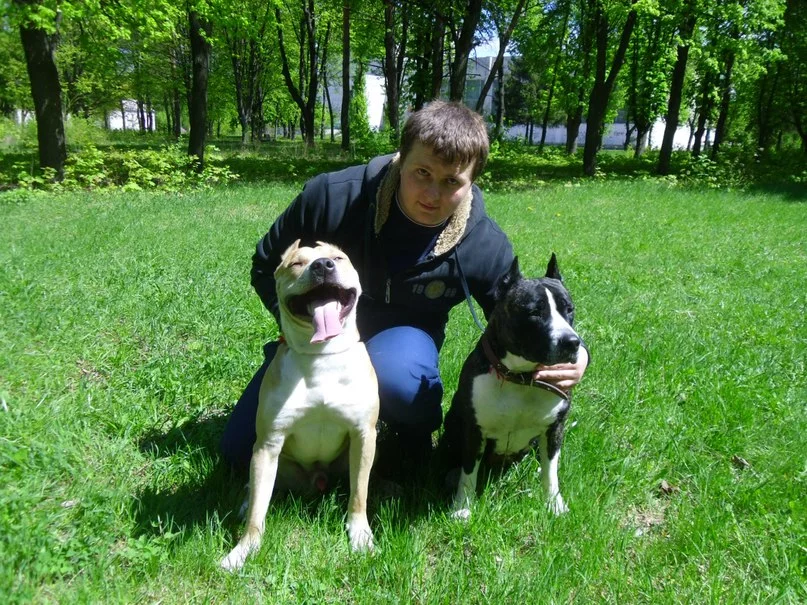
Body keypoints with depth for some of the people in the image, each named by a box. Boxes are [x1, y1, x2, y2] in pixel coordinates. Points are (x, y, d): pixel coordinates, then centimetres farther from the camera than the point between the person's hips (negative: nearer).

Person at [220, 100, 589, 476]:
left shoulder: (485, 248, -21)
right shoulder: (332, 197, -24)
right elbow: (267, 267, -8)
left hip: (402, 337, -1)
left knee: (395, 377, -40)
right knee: (241, 451, -4)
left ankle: (416, 425, -3)